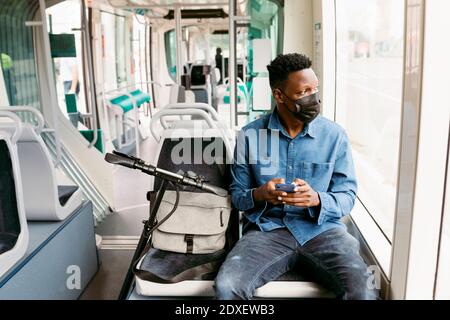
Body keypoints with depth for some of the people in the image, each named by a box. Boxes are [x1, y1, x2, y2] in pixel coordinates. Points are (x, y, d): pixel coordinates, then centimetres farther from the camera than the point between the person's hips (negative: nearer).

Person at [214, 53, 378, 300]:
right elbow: (237, 194, 7)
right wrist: (259, 195, -16)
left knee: (362, 291, -25)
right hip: (267, 230, 0)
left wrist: (317, 200, -19)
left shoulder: (335, 135, 1)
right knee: (226, 287, -26)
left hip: (322, 230, 1)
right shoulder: (249, 135, 1)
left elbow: (347, 195, 3)